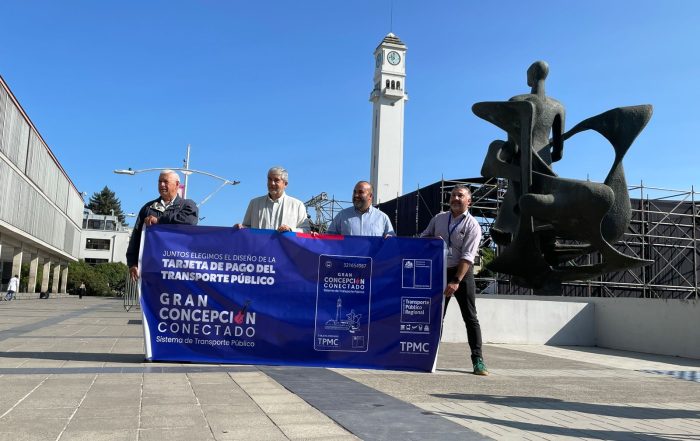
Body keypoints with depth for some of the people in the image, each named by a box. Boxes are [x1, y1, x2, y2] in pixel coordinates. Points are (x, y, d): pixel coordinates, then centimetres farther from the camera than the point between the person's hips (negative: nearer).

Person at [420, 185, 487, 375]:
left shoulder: (472, 225, -5)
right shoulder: (439, 218, 10)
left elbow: (467, 256, -14)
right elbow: (423, 238, 18)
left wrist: (456, 281, -22)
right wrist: (431, 241, -6)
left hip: (462, 273, -4)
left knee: (470, 317, -3)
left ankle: (478, 360, 1)